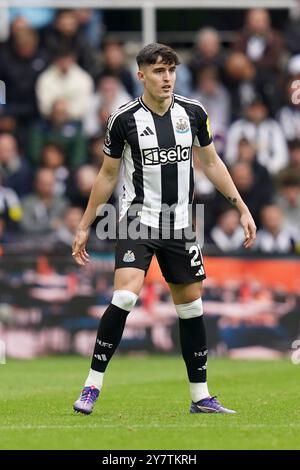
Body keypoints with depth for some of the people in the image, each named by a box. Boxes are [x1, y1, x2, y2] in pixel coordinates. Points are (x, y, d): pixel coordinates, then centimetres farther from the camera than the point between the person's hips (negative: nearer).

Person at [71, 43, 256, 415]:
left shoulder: (192, 112, -1)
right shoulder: (124, 118, -8)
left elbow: (211, 163, 12)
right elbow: (107, 175, 3)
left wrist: (242, 208, 9)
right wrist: (84, 227, 4)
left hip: (179, 224, 4)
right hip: (138, 220, -4)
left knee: (191, 304, 7)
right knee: (124, 296, -22)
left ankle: (200, 397, 17)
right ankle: (92, 385, -13)